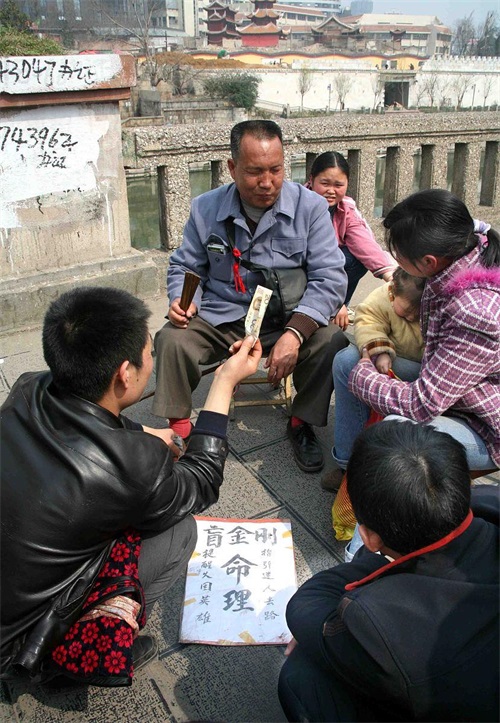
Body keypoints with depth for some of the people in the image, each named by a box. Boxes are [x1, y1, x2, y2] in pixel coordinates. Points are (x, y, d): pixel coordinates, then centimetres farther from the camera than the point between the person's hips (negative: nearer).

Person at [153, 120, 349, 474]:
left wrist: (294, 332, -29)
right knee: (171, 341, -25)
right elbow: (185, 267, 11)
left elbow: (329, 277, -14)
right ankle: (179, 428, 0)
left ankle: (302, 423, 1)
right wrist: (183, 298, -14)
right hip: (219, 319, 1)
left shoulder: (309, 207, -7)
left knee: (332, 342, -27)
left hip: (288, 320, 0)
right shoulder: (206, 209, -1)